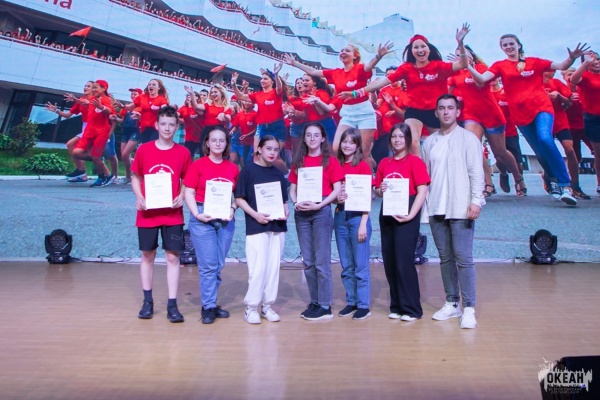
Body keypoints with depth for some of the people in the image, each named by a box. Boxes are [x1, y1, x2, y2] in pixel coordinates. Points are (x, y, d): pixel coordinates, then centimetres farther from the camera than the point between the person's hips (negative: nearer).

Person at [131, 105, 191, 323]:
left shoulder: (183, 152, 0)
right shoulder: (143, 150, 1)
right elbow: (135, 178, 9)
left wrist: (182, 196, -11)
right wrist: (139, 197, -8)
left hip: (173, 214, 0)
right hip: (147, 213, 1)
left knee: (172, 256, 0)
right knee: (148, 255, 10)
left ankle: (172, 305, 6)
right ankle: (147, 301, 24)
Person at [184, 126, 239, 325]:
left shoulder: (233, 168, 8)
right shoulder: (198, 165, -2)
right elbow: (189, 192, -4)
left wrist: (232, 209, -6)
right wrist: (197, 214, -15)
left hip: (226, 219, 4)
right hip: (202, 218, -4)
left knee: (218, 265, 10)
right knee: (208, 265, -5)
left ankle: (210, 302, 23)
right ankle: (209, 306, 7)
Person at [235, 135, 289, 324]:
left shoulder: (278, 174, 12)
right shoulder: (248, 170, -1)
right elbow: (239, 198, -4)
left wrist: (285, 212, -4)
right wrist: (255, 214, -17)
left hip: (277, 227, 5)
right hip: (256, 227, -5)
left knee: (274, 268, 7)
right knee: (258, 269, -7)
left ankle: (267, 305, 19)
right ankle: (251, 307, 7)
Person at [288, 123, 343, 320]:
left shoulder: (330, 161, 1)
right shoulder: (298, 162, 13)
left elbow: (337, 190, -5)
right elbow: (292, 189, 12)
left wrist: (319, 205, -16)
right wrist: (296, 203, -8)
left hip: (322, 211, -4)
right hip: (301, 213, 5)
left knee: (322, 260, -4)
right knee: (308, 261, 8)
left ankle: (325, 306, 3)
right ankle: (314, 302, 18)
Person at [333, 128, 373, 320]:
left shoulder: (363, 165, -4)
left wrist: (363, 224, -13)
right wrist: (337, 197, -6)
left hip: (357, 216, -5)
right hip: (340, 217, 5)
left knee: (361, 265, -1)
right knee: (346, 265, 10)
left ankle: (364, 305, 8)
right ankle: (351, 302, 21)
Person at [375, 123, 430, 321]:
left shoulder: (415, 162, -4)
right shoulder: (384, 163, 12)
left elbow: (422, 191, -11)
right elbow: (377, 190, 17)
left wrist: (411, 215, -19)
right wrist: (380, 190, -6)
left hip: (406, 216, -5)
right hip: (386, 215, 6)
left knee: (404, 261, -7)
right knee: (389, 261, 7)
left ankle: (411, 309, 4)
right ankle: (396, 306, 19)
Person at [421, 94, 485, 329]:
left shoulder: (468, 139, 0)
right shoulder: (429, 142, 13)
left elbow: (476, 172, -6)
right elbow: (425, 176, 12)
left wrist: (476, 200, -15)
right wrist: (423, 204, 7)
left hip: (460, 208, -5)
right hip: (436, 209, 5)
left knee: (463, 258, -6)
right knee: (445, 258, 10)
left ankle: (469, 308, 1)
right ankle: (452, 304, 19)